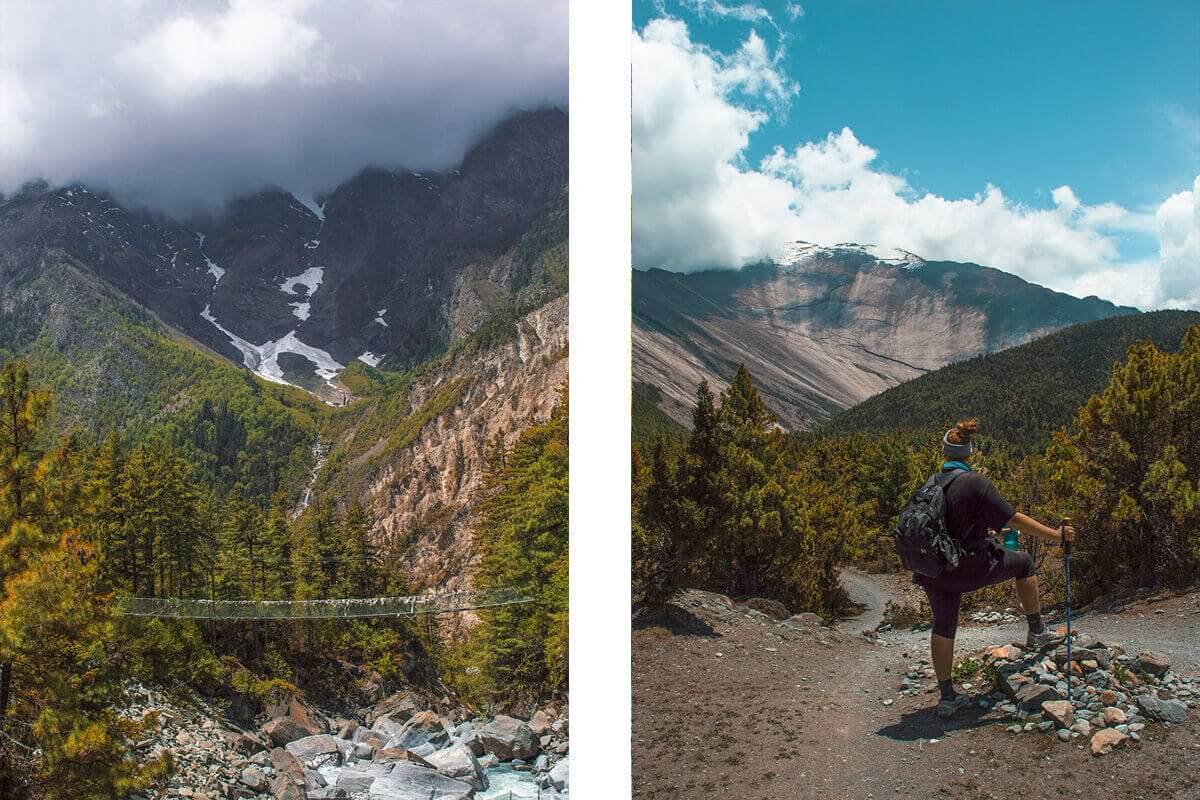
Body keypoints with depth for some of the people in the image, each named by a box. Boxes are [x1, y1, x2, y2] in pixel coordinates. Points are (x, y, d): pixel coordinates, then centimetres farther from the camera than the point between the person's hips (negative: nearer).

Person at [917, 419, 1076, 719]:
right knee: (1023, 562, 18)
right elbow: (1015, 519, -12)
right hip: (970, 568, -5)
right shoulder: (975, 483, -16)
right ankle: (1037, 632, 28)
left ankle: (947, 697, 22)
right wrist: (1056, 535, -2)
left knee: (943, 627, 16)